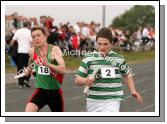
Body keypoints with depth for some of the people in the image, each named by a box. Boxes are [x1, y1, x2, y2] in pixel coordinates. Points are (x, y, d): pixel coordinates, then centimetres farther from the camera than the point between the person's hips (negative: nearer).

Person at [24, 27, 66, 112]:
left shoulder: (54, 50, -13)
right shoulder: (32, 51, -2)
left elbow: (63, 70, -28)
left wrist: (48, 64, -41)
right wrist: (28, 70, 7)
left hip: (55, 91, -1)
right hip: (40, 90, 1)